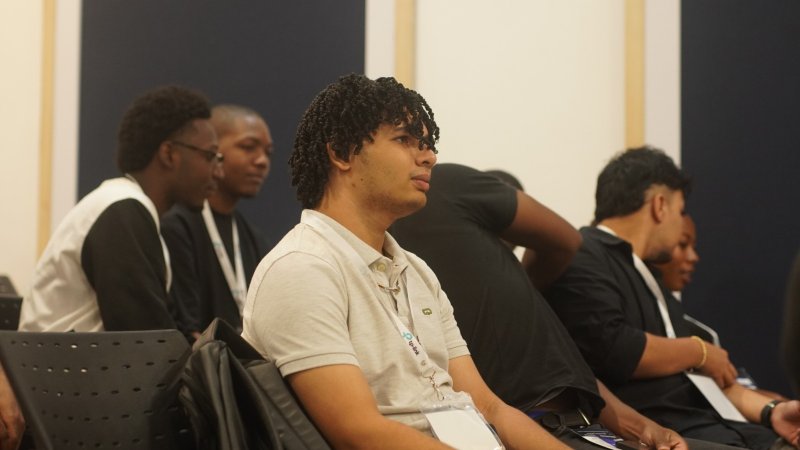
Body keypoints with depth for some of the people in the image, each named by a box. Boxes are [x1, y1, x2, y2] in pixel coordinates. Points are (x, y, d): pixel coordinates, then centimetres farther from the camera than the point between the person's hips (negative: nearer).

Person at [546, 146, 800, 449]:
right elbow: (612, 350, -20)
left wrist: (769, 410, 8)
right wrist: (699, 351, -3)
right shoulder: (578, 256, -5)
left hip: (704, 424, 9)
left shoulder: (645, 278, 25)